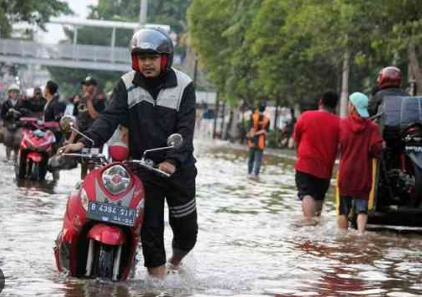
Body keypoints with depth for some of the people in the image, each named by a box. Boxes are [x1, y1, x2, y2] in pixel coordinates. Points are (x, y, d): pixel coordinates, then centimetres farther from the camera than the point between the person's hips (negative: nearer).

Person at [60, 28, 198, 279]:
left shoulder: (183, 85, -6)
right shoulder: (128, 84, -1)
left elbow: (185, 129, -12)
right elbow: (110, 117, -11)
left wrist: (173, 160, -27)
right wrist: (87, 142, -27)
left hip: (178, 167, -1)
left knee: (186, 227, 9)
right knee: (150, 227, -2)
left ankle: (176, 259, 39)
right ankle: (158, 274, 8)